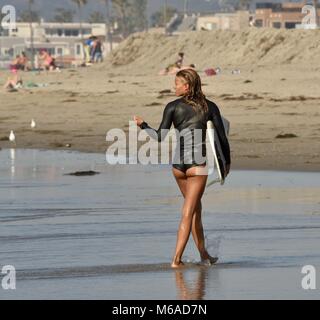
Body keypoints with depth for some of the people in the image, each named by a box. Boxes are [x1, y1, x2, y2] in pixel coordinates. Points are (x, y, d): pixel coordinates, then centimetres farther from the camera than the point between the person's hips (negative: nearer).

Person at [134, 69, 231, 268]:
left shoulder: (173, 107, -1)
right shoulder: (209, 107, 0)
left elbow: (160, 137, -5)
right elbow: (222, 136, 1)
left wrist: (143, 125, 11)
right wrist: (227, 161, 13)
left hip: (178, 163, 2)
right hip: (198, 162, -2)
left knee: (195, 208, 18)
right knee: (189, 212, -1)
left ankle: (204, 254, 24)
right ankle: (177, 259, -8)